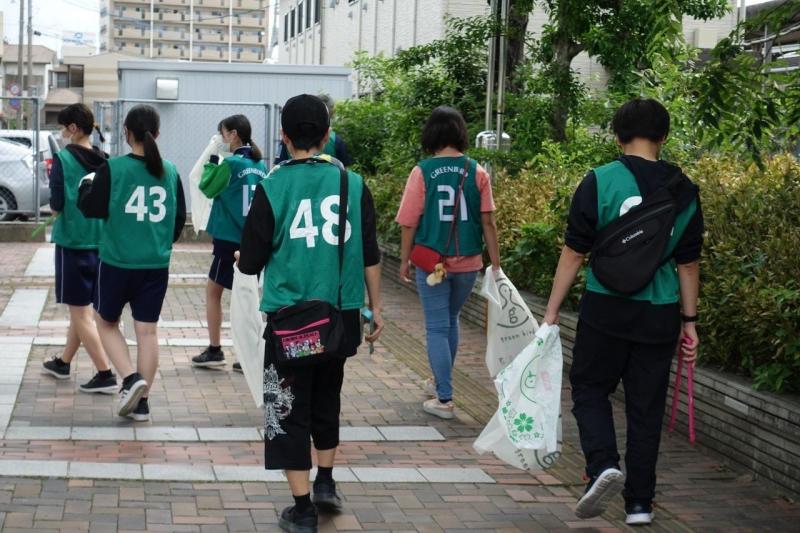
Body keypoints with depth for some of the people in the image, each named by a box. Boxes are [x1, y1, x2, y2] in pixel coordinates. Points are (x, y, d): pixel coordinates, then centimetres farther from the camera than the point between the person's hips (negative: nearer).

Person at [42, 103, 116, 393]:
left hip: (72, 242, -6)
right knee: (81, 308, 20)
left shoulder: (64, 159, -13)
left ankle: (105, 375, -5)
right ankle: (63, 363, 36)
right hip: (99, 241, 6)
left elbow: (56, 205, -15)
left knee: (81, 313, 0)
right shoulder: (104, 161, 3)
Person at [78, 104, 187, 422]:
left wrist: (86, 185, 12)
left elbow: (91, 208, -8)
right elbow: (180, 217, 11)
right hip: (157, 265, 3)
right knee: (147, 331, 9)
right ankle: (141, 403, 12)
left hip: (117, 262, -3)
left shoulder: (113, 168, -11)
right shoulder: (169, 172, 2)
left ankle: (131, 379, -5)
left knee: (106, 323, 15)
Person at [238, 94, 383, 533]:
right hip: (341, 316, 3)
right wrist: (375, 308, 14)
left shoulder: (272, 188, -10)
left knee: (290, 409, 6)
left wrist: (244, 257, 17)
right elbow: (370, 255, 3)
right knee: (327, 399, 24)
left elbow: (250, 263, -6)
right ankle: (326, 484, 32)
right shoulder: (352, 184, -2)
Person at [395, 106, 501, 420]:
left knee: (437, 328, 5)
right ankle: (441, 382, 37)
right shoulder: (477, 172, -4)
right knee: (451, 320, 23)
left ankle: (444, 399, 2)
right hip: (468, 262, 3)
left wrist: (404, 261, 4)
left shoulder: (422, 171, -9)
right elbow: (488, 222, -3)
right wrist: (496, 264, 3)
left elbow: (409, 222, -7)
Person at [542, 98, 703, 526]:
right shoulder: (685, 192, 2)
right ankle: (639, 503, 16)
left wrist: (552, 311, 1)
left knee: (589, 389, 15)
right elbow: (688, 263, 7)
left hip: (606, 310, -3)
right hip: (660, 315, 3)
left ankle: (603, 464, -9)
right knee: (646, 408, 12)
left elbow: (573, 253, -6)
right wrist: (689, 322, 16)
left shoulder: (600, 181, -8)